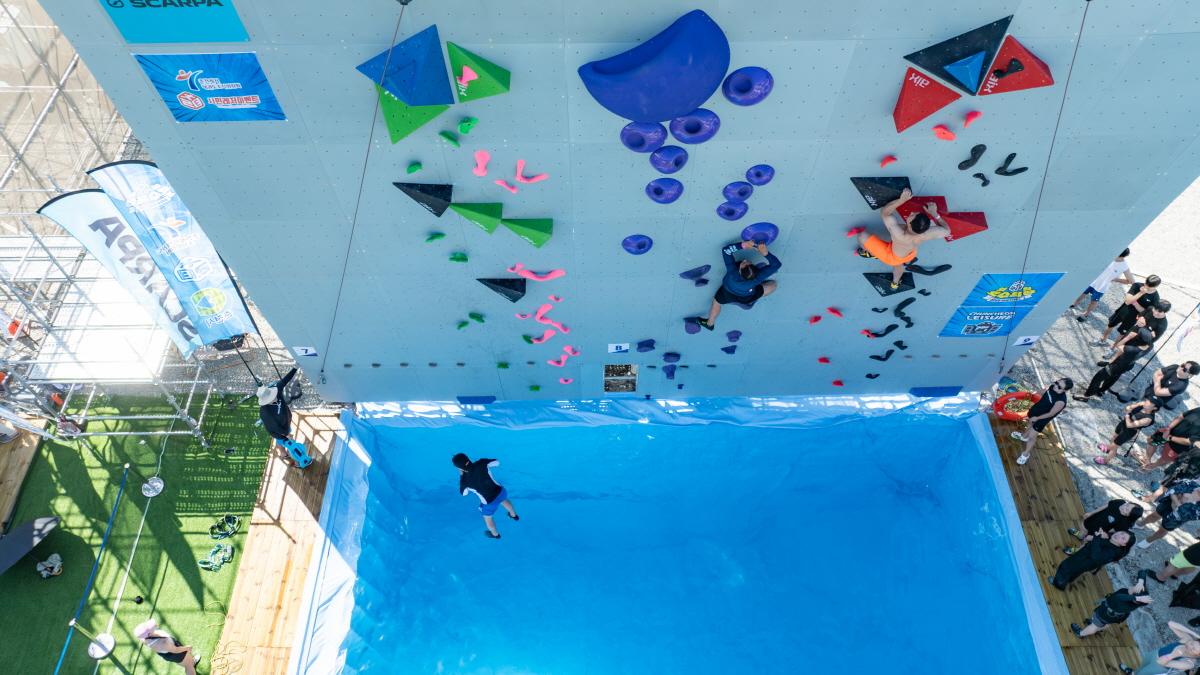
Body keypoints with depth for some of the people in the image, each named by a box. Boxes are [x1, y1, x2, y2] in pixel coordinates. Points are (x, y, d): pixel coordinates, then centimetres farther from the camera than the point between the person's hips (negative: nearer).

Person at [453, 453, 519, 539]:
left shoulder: (464, 480, -24)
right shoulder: (481, 463, -23)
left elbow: (463, 493, 0)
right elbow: (497, 462, -3)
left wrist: (461, 476, 5)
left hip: (490, 502, -3)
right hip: (500, 492, 3)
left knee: (487, 517, 32)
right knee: (503, 500, 40)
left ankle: (495, 534, 59)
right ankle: (514, 515, 68)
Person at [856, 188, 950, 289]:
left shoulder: (900, 234, -48)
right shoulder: (927, 234, -37)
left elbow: (884, 212, -35)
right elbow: (947, 230, -14)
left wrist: (902, 199, -35)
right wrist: (934, 214, -11)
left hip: (889, 256, -5)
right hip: (908, 256, 5)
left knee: (862, 236, 2)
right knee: (898, 264, 39)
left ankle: (869, 253, 35)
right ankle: (895, 283, 69)